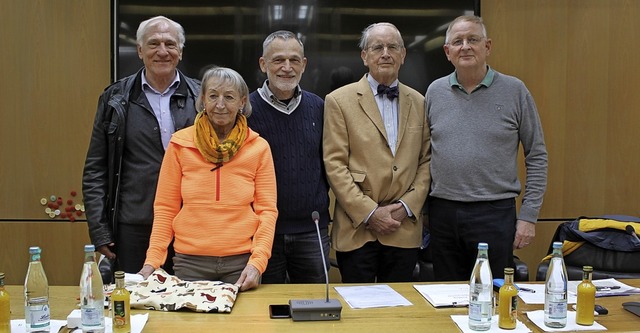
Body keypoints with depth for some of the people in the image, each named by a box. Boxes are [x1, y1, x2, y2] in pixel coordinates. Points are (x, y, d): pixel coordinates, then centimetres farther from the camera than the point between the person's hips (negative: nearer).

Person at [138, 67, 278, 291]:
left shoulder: (259, 148, 1)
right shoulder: (180, 144, 1)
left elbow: (267, 210, -1)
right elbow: (165, 207, 3)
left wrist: (257, 262, -12)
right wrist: (152, 260, -5)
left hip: (241, 263, 0)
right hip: (190, 262, 0)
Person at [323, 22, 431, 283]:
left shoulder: (419, 103, 11)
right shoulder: (339, 101, -1)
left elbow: (426, 161, 10)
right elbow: (334, 165, -6)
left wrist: (408, 206, -4)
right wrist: (369, 213, -12)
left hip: (405, 230, 3)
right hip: (357, 230, -3)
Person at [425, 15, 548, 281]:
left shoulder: (514, 91, -1)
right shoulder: (435, 92, 7)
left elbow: (536, 157, 1)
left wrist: (529, 216, -4)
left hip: (495, 212, -3)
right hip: (442, 213, 3)